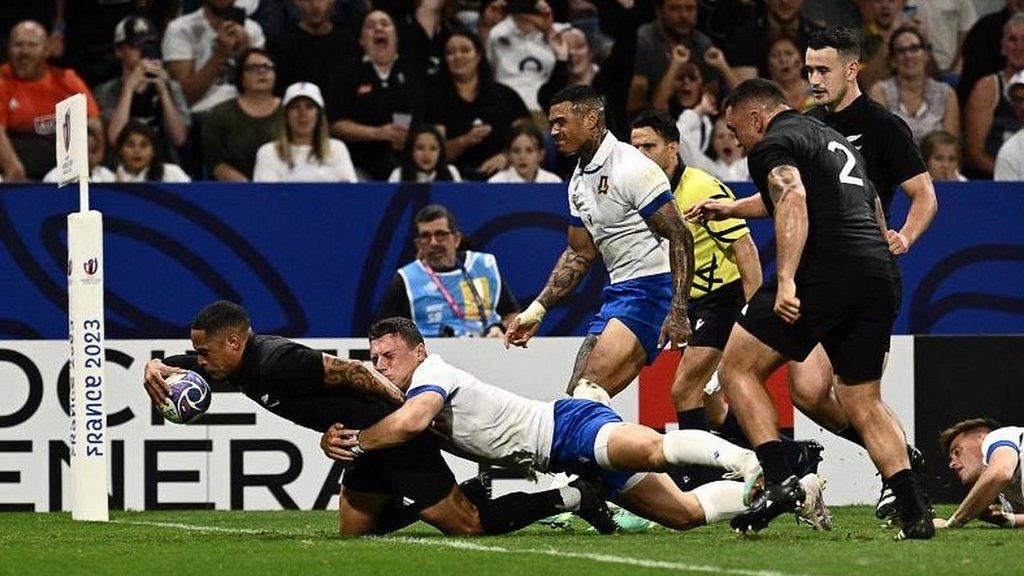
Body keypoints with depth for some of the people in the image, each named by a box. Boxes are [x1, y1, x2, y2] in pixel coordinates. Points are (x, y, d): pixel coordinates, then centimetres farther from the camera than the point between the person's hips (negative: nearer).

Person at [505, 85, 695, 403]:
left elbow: (680, 239, -17)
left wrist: (678, 311, -24)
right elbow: (579, 255, 24)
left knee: (589, 392, -24)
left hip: (653, 286, -10)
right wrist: (536, 311, 17)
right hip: (619, 292, 10)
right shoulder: (580, 180, 14)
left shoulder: (631, 168, -14)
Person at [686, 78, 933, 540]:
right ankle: (915, 513, 1)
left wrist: (786, 281, -27)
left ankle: (779, 481, -13)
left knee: (737, 369, 3)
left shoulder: (773, 145, 2)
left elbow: (793, 199, -18)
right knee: (863, 402, 15)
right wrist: (732, 208, 59)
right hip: (881, 276, 8)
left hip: (825, 272, -8)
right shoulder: (836, 141, 30)